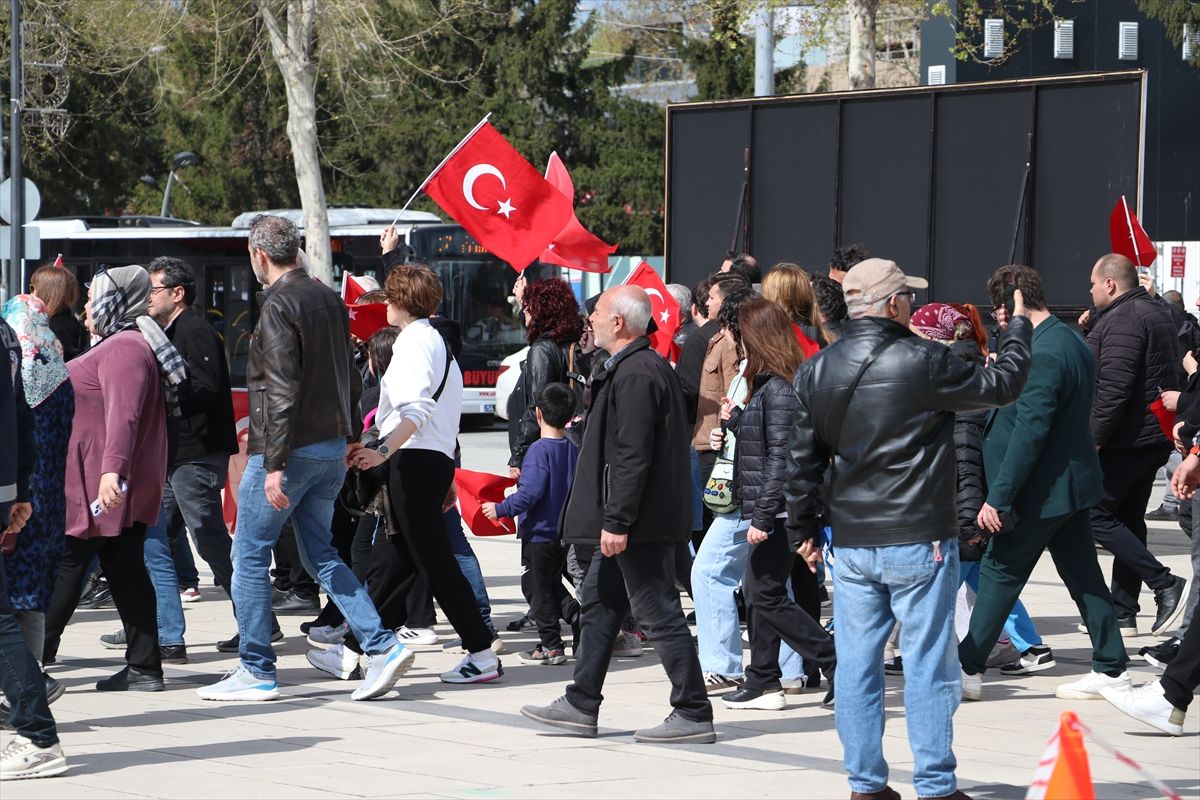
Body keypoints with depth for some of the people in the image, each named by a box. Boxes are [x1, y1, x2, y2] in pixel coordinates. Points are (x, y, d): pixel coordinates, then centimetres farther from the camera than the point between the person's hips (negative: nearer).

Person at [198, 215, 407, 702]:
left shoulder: (278, 304, -15)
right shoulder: (329, 299, 11)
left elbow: (282, 389, -21)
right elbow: (349, 376, 17)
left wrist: (274, 464, -21)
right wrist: (351, 436, 22)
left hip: (291, 450, -8)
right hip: (332, 447, 8)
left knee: (250, 556, 3)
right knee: (319, 555, 14)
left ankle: (256, 671, 6)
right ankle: (382, 647, 2)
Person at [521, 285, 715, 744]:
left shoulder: (636, 375, -19)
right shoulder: (639, 367, 15)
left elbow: (633, 456, -24)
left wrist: (616, 522, -23)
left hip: (638, 519, -11)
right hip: (626, 520, 11)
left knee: (658, 612, -7)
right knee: (599, 603, 17)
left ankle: (693, 714, -3)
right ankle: (581, 705, 24)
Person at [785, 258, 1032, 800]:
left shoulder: (816, 371, 4)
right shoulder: (924, 363, -13)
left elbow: (803, 459, 10)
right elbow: (1003, 386, -2)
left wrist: (802, 528, 20)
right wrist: (1019, 327, 15)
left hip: (851, 545, 5)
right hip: (919, 541, -5)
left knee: (857, 664, 9)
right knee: (928, 666, 1)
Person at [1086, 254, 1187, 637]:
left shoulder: (1122, 320, -16)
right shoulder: (1157, 312, 17)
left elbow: (1113, 387, -24)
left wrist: (1093, 438, -21)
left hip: (1125, 442, -10)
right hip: (1155, 438, 10)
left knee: (1096, 516, -6)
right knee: (1128, 519, 12)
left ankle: (1166, 585, -12)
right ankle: (1123, 615, 13)